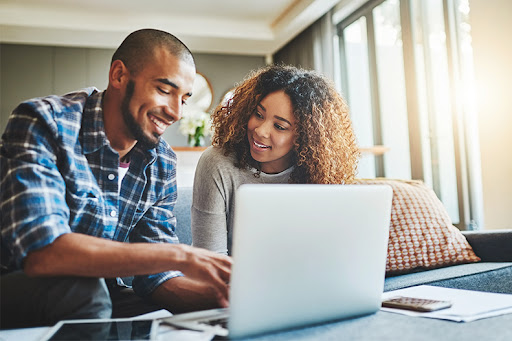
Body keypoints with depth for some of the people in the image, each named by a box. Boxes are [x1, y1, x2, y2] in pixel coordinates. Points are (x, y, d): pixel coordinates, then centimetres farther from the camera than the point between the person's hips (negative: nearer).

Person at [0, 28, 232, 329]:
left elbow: (155, 276, -4)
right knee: (82, 289, -34)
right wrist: (180, 256, -35)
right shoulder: (44, 122, -19)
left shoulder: (162, 163, -1)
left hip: (101, 300, 4)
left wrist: (221, 294, -23)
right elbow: (39, 253, -32)